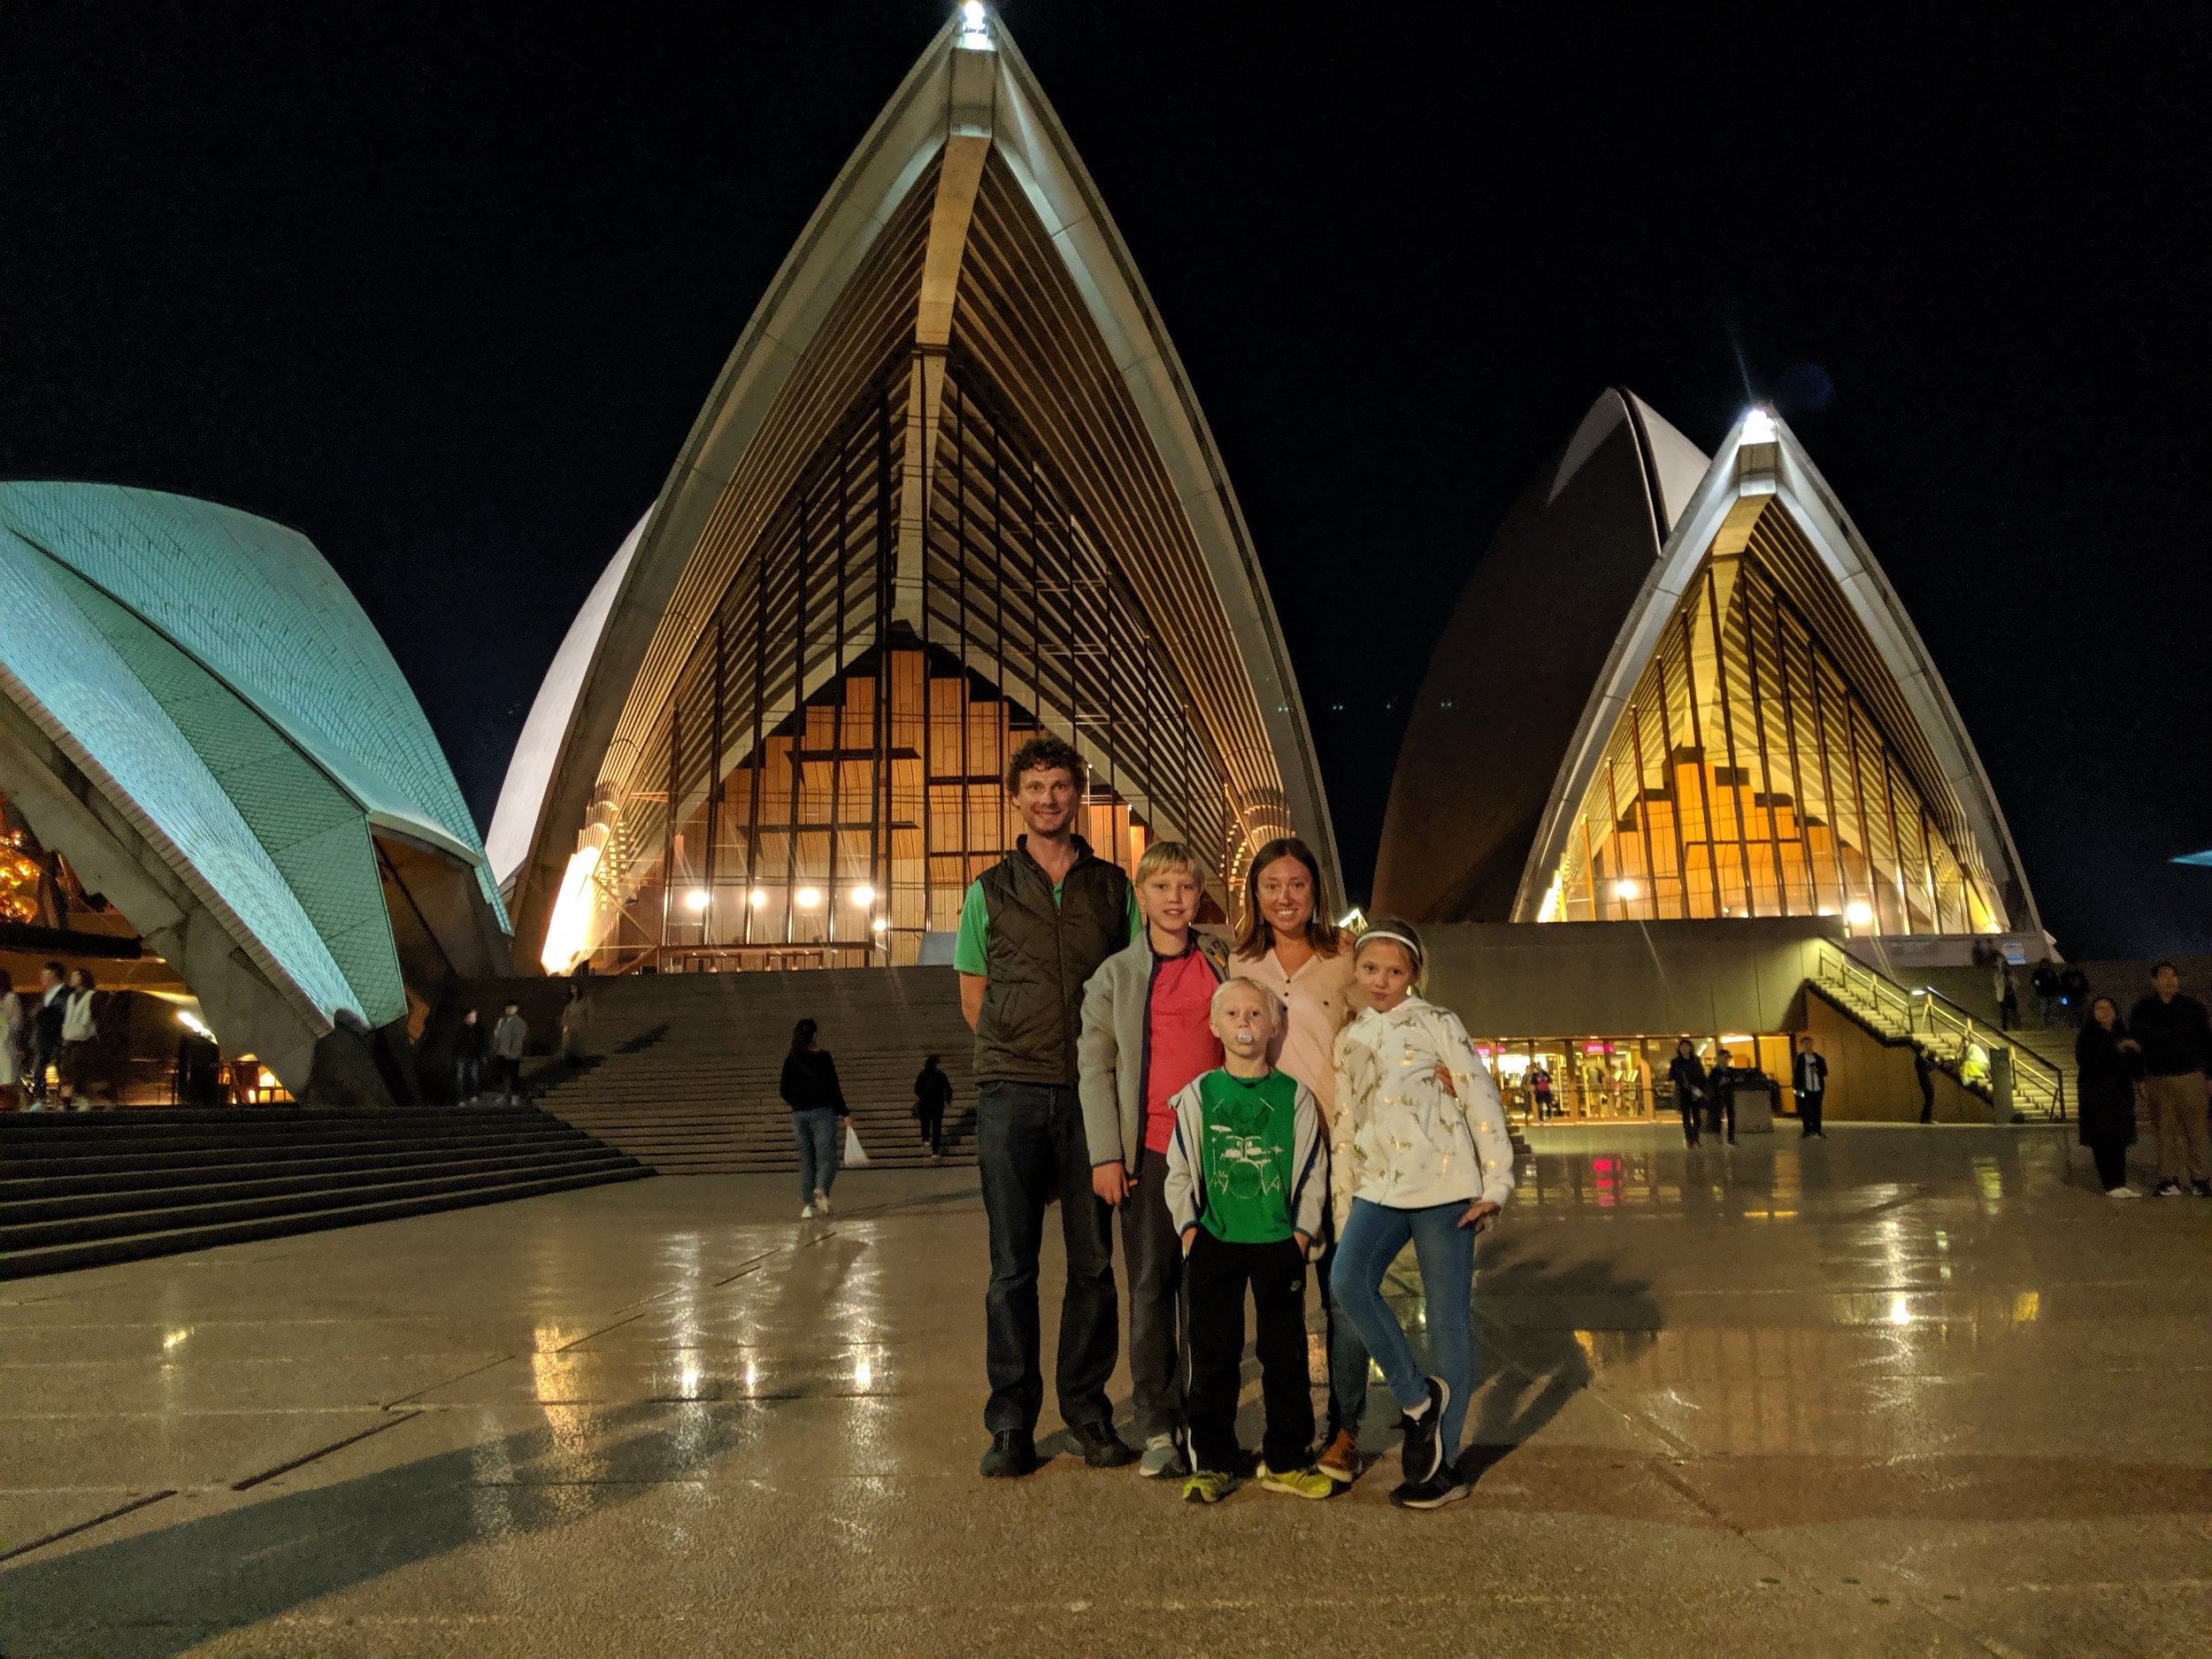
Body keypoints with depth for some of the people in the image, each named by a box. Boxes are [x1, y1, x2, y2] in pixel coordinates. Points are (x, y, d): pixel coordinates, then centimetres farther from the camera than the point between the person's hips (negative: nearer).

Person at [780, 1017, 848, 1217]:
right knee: (826, 1157, -2)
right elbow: (833, 1087, -9)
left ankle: (807, 1204, 6)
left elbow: (784, 1090, 8)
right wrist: (844, 1112, -3)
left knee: (806, 1161, 11)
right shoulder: (822, 1057, -7)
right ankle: (821, 1189, -28)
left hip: (799, 1115, 4)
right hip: (822, 1112, -4)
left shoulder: (791, 1060, 4)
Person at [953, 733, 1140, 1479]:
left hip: (1093, 1093, 1)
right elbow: (973, 998, 13)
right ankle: (1011, 1423, 14)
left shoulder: (1114, 886, 10)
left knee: (1093, 1262, 6)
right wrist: (1019, 1053, 5)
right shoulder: (989, 891, 9)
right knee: (1012, 1266, 4)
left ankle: (1088, 1411, 20)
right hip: (1012, 1094, 0)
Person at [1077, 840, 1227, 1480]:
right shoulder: (1114, 974, 4)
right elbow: (1095, 1066, 2)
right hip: (1149, 1149, -1)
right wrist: (1105, 1154, -5)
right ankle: (1158, 1429, 13)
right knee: (1151, 1289, 3)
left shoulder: (1225, 961, 8)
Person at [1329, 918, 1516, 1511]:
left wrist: (1496, 1184, -7)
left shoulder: (1437, 1024, -1)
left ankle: (1445, 1465, 15)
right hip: (1378, 1189, 4)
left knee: (1449, 1320, 2)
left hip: (1442, 1186, -4)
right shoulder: (1349, 1040, 13)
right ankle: (1418, 1400, 0)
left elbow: (1482, 1100, -3)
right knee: (1349, 1282, -20)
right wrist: (1340, 1196, 14)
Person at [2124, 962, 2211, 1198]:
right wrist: (2140, 1080, 5)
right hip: (2158, 1079, 1)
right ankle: (2169, 1180, 11)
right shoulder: (2143, 1011, 4)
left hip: (2190, 1078, -1)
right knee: (2165, 1131, 5)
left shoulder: (2193, 1007, 1)